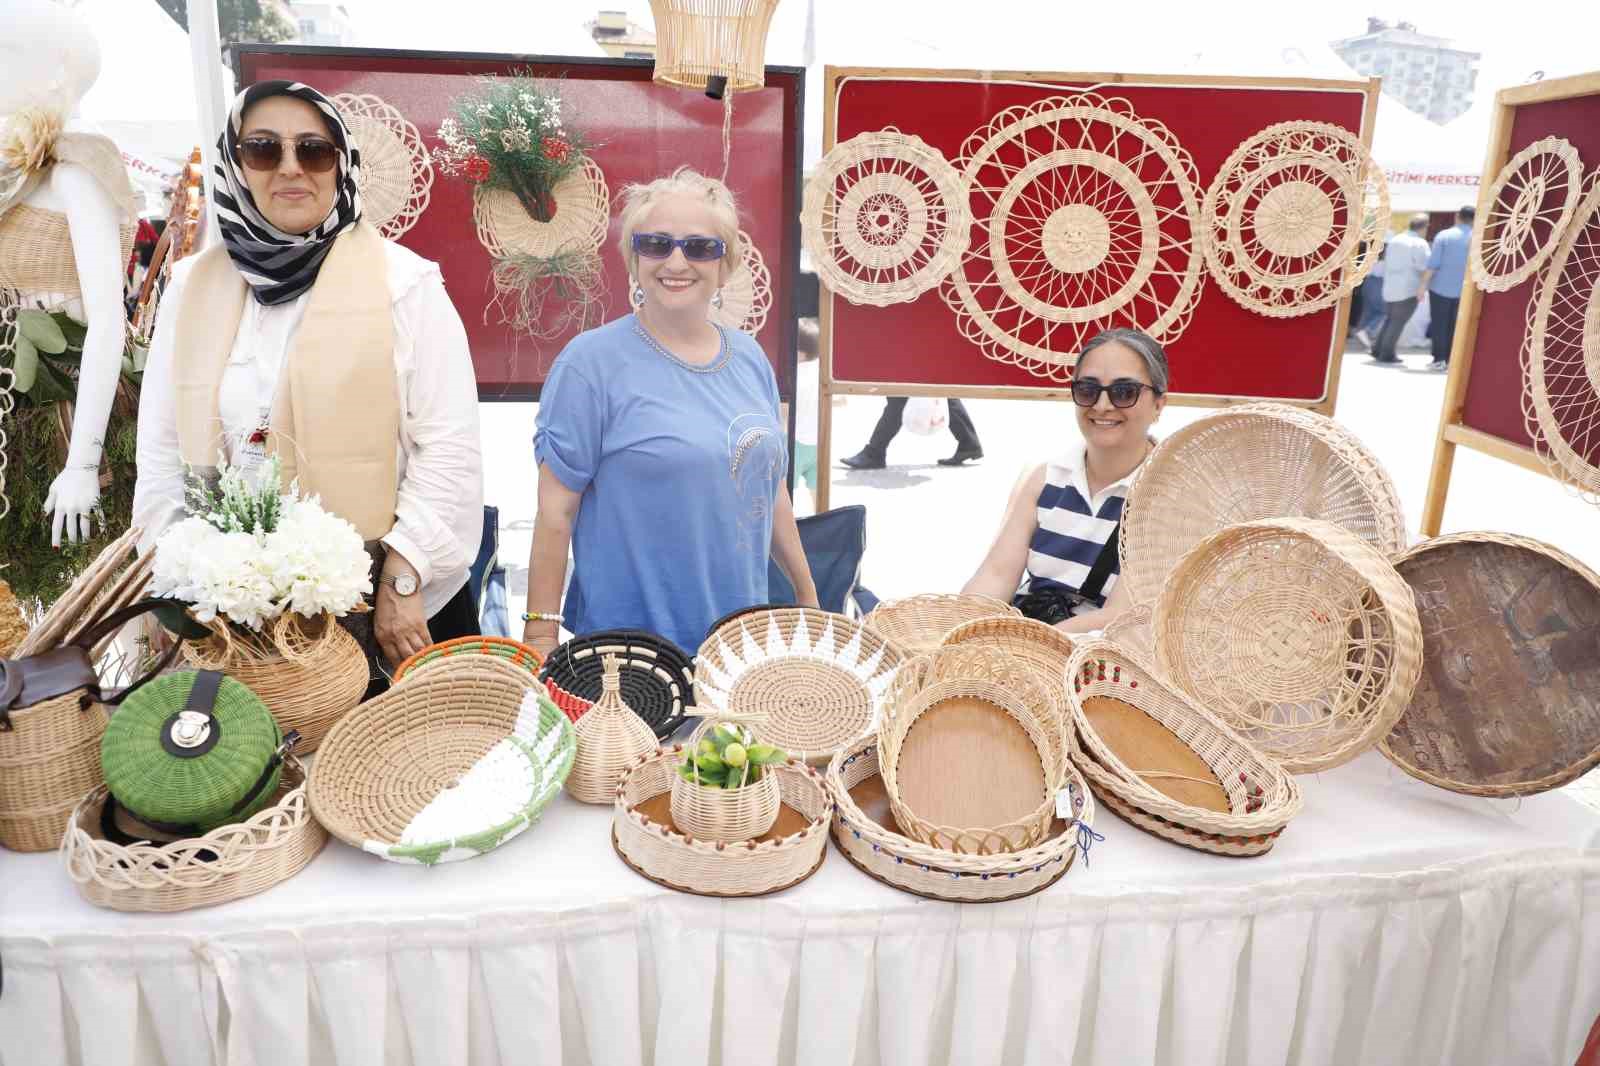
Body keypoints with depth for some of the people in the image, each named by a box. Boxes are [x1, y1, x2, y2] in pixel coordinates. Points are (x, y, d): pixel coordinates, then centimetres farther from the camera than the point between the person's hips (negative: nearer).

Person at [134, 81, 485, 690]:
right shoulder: (193, 287, 5)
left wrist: (401, 579, -14)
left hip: (386, 593, -3)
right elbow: (161, 455, 9)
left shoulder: (404, 281, -7)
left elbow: (449, 447, -11)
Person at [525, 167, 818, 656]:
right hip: (627, 636, -5)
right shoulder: (592, 361, -11)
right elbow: (557, 508, -11)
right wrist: (541, 633, -13)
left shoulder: (750, 357, 5)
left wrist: (807, 595, 16)